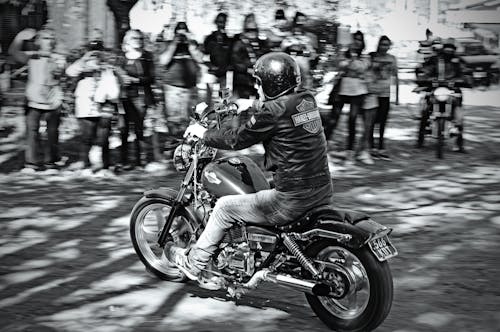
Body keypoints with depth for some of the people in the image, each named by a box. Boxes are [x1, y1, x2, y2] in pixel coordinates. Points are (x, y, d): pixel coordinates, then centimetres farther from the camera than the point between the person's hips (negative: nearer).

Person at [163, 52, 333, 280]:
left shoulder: (273, 111, -15)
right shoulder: (307, 99, 8)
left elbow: (238, 139, -5)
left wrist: (203, 133, 10)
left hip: (293, 199, -8)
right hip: (323, 191, 9)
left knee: (225, 207, 7)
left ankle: (192, 264, 21)